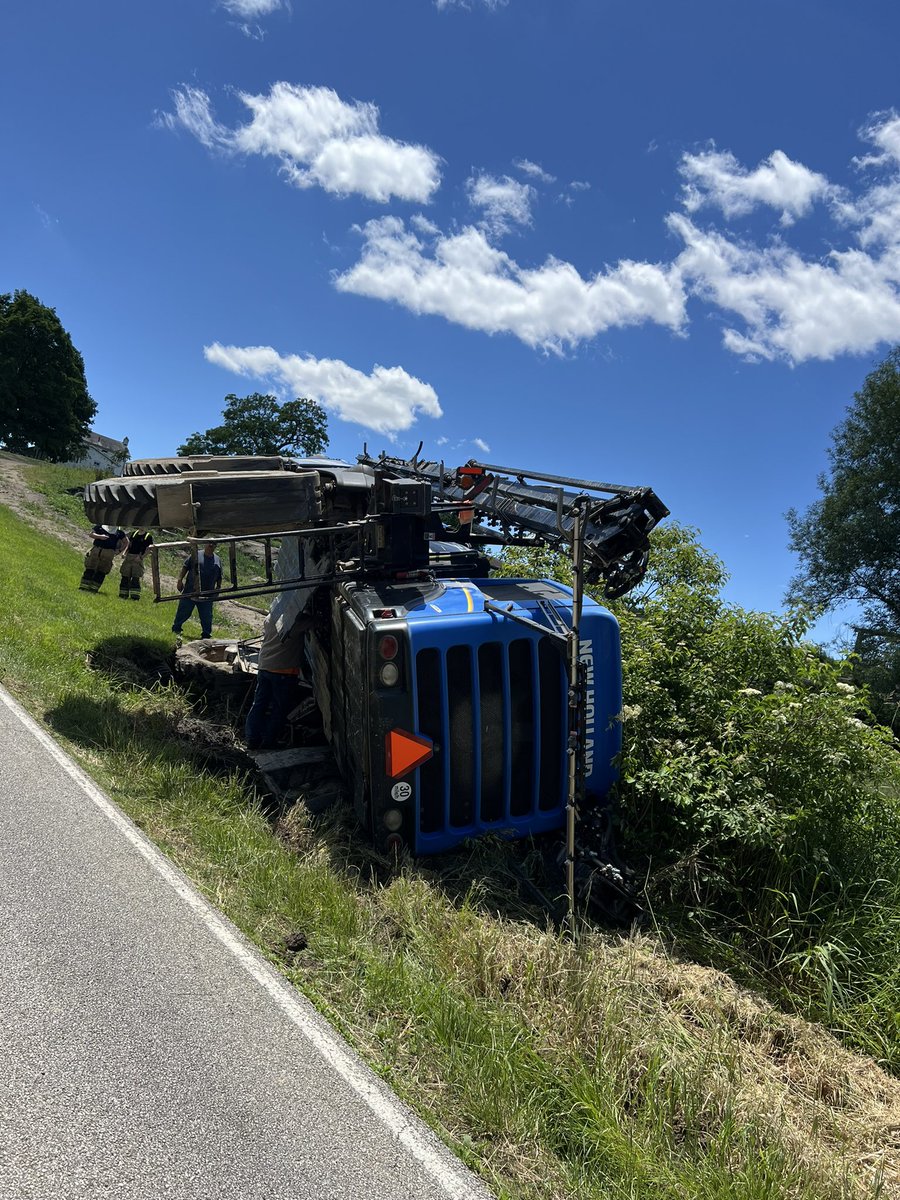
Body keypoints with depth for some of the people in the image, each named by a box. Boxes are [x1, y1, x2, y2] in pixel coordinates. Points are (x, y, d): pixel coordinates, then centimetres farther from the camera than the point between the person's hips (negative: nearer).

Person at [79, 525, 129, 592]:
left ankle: (94, 588, 5)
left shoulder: (119, 532, 8)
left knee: (101, 572, 0)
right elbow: (91, 534, 2)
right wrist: (99, 536, -16)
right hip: (96, 550, 0)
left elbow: (126, 542, 16)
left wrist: (120, 550, 6)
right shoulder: (99, 527, 8)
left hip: (108, 553, 0)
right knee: (90, 569, -1)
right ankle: (84, 587, 4)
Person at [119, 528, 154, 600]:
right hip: (129, 556, 5)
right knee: (125, 577, 5)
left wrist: (140, 557, -15)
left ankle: (135, 596, -6)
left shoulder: (148, 536, -1)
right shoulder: (134, 533, 13)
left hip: (138, 558, -5)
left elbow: (148, 549, -5)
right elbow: (129, 544, 19)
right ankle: (123, 594, 11)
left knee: (135, 578, -8)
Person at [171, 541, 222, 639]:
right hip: (190, 592, -2)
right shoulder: (196, 556, -2)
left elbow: (219, 577, 15)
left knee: (206, 617, 6)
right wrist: (180, 580, -3)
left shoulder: (217, 560, 7)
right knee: (183, 612, 11)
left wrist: (218, 587, 7)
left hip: (206, 595, 2)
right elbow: (185, 567, 3)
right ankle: (176, 629, 29)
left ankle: (206, 634, 18)